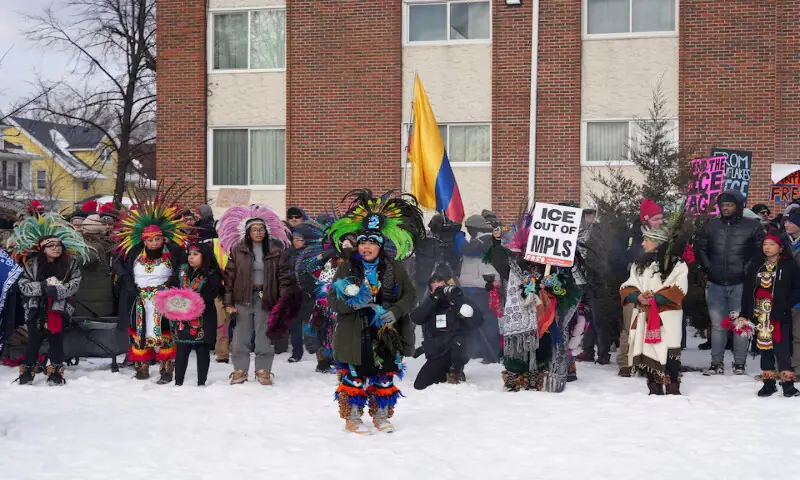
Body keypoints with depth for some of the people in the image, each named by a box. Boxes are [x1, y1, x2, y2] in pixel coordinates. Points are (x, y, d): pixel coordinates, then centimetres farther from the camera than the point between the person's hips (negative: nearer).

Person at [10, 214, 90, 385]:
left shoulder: (70, 264, 2)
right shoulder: (32, 263, 0)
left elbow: (74, 285, -6)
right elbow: (23, 284, -6)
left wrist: (56, 290, -20)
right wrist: (44, 286, -18)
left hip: (58, 310, 1)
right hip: (36, 310, 0)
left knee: (56, 342, 4)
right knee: (34, 342, 2)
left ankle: (56, 372, 13)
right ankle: (27, 372, 12)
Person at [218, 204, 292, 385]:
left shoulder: (276, 250, 2)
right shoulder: (237, 250, 2)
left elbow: (283, 276, 3)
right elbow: (229, 275, 2)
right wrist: (228, 302, -2)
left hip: (266, 299, 0)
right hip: (243, 299, 0)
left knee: (265, 337, 3)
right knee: (241, 336, 3)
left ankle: (263, 370, 13)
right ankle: (240, 370, 13)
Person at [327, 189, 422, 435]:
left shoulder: (394, 268, 2)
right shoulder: (347, 267, 1)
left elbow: (410, 296, 1)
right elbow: (333, 300, -3)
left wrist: (394, 312, -16)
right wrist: (351, 301, -23)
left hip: (386, 333, 1)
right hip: (355, 332, -1)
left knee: (384, 375, 9)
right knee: (355, 375, 1)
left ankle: (381, 414, 22)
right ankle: (353, 416, 13)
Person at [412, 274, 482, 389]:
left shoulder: (458, 301, -1)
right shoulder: (428, 304, 7)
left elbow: (476, 321, -15)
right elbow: (416, 318, -14)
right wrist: (434, 297, -22)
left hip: (457, 352, -3)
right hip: (436, 355, 3)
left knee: (458, 339, -36)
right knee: (420, 386, -11)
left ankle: (455, 371, -11)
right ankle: (444, 373, 16)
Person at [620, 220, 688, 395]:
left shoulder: (677, 264, -2)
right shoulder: (639, 264, 16)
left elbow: (677, 291, -11)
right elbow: (627, 288, 9)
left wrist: (655, 298, -20)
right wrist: (638, 297, -12)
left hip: (668, 316, -5)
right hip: (644, 316, 5)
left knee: (669, 352, -12)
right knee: (648, 351, 6)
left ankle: (673, 388, -7)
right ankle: (654, 389, 13)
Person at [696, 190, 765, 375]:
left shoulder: (752, 226, -2)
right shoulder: (712, 225, 8)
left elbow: (762, 250, 0)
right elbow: (699, 247, 17)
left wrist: (748, 270, -6)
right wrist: (707, 267, 7)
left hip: (740, 284, -3)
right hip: (715, 284, 3)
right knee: (717, 325, 6)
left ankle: (739, 364, 8)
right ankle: (716, 363, 10)